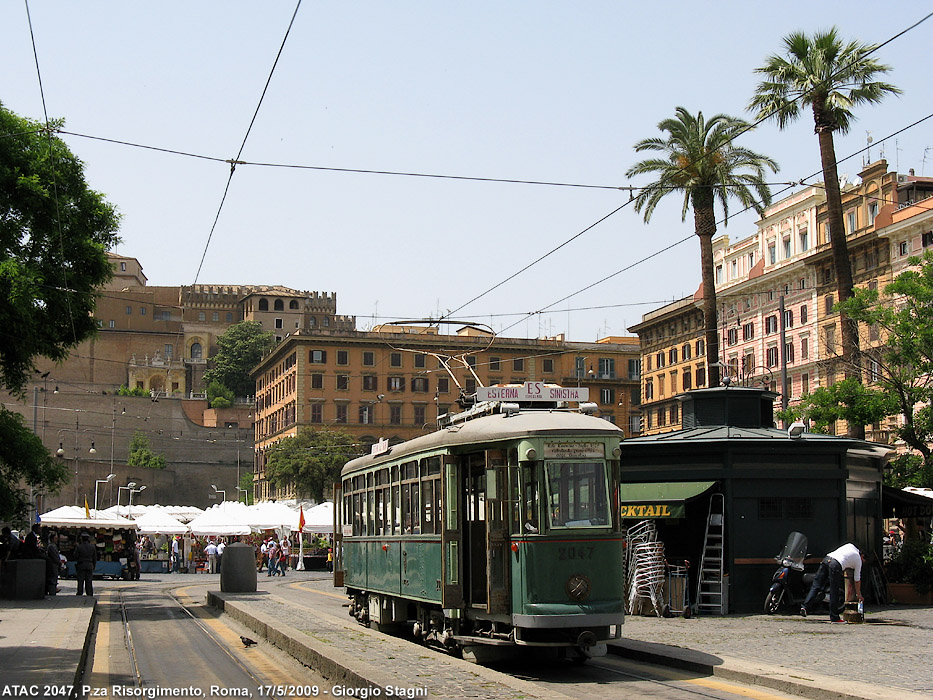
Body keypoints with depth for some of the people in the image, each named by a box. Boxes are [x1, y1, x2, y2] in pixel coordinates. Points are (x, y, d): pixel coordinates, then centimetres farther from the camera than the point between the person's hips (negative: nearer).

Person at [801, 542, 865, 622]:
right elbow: (857, 580, 27)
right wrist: (858, 594, 38)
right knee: (834, 592, 2)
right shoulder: (858, 560, 20)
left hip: (826, 558, 5)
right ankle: (834, 617, 6)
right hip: (836, 564, -5)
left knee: (815, 586, 3)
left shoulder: (850, 546, 30)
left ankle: (805, 607, -8)